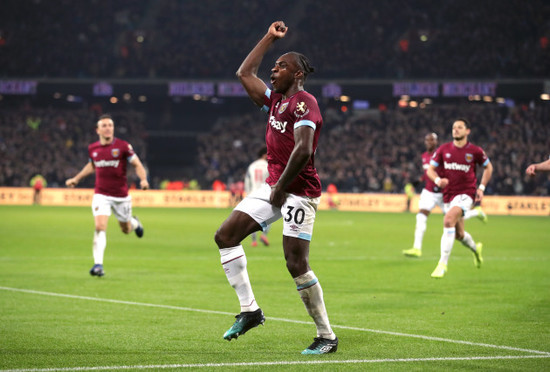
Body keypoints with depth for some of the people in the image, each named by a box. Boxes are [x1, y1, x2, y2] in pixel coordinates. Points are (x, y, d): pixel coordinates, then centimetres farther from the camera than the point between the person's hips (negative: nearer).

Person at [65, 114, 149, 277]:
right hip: (101, 195, 1)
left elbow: (137, 164, -3)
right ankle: (98, 264, -17)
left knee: (126, 229, 14)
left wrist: (143, 179, -21)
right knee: (100, 227, -17)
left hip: (121, 196, -1)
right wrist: (76, 178, 23)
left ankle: (134, 223, 53)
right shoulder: (92, 149, 2)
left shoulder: (123, 146, -9)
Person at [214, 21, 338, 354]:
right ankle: (249, 310, 6)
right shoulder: (275, 101, 15)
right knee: (226, 235, 2)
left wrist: (281, 187, -17)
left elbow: (303, 150, -23)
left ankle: (327, 336, 2)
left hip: (298, 192, -9)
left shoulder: (303, 103, -13)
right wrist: (270, 38, 24)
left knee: (296, 264, -10)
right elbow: (245, 73, 26)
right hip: (274, 188, 9)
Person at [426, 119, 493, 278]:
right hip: (448, 195, 5)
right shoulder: (443, 149, 2)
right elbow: (430, 169, 6)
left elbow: (488, 167, 13)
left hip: (466, 194, -5)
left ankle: (443, 263, -27)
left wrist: (481, 188, 3)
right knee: (459, 234, 14)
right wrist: (438, 180, -16)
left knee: (448, 220, -30)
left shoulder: (475, 151, -3)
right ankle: (475, 249, 51)